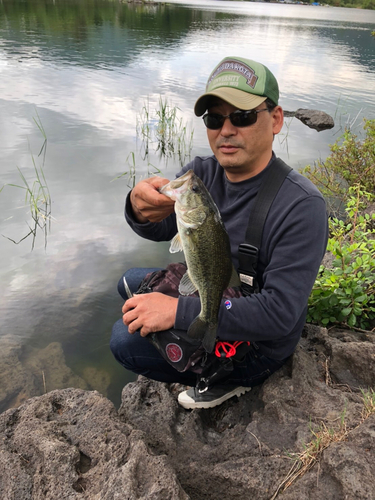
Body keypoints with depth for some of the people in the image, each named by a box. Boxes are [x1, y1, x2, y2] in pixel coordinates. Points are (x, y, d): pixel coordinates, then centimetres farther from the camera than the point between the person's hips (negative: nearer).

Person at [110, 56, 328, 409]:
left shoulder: (301, 206, -30)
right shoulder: (202, 173, -8)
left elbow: (279, 314, -33)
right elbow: (162, 229, -19)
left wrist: (178, 311, -34)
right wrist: (141, 209, -44)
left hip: (258, 343, -7)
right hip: (209, 294, 7)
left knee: (126, 339, -16)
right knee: (131, 283, 17)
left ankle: (230, 378, 5)